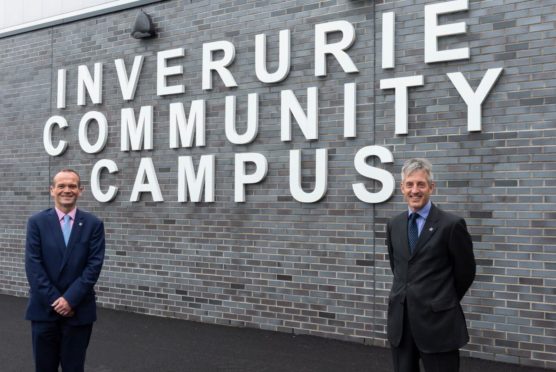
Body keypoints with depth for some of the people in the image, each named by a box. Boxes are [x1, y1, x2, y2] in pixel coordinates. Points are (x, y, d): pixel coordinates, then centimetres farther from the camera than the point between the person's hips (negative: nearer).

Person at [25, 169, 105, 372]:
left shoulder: (93, 224, 0)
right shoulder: (37, 222, 1)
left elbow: (94, 265, -6)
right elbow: (33, 266, -6)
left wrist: (70, 299, -14)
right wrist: (54, 300, -12)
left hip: (79, 310, 0)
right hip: (44, 309, 0)